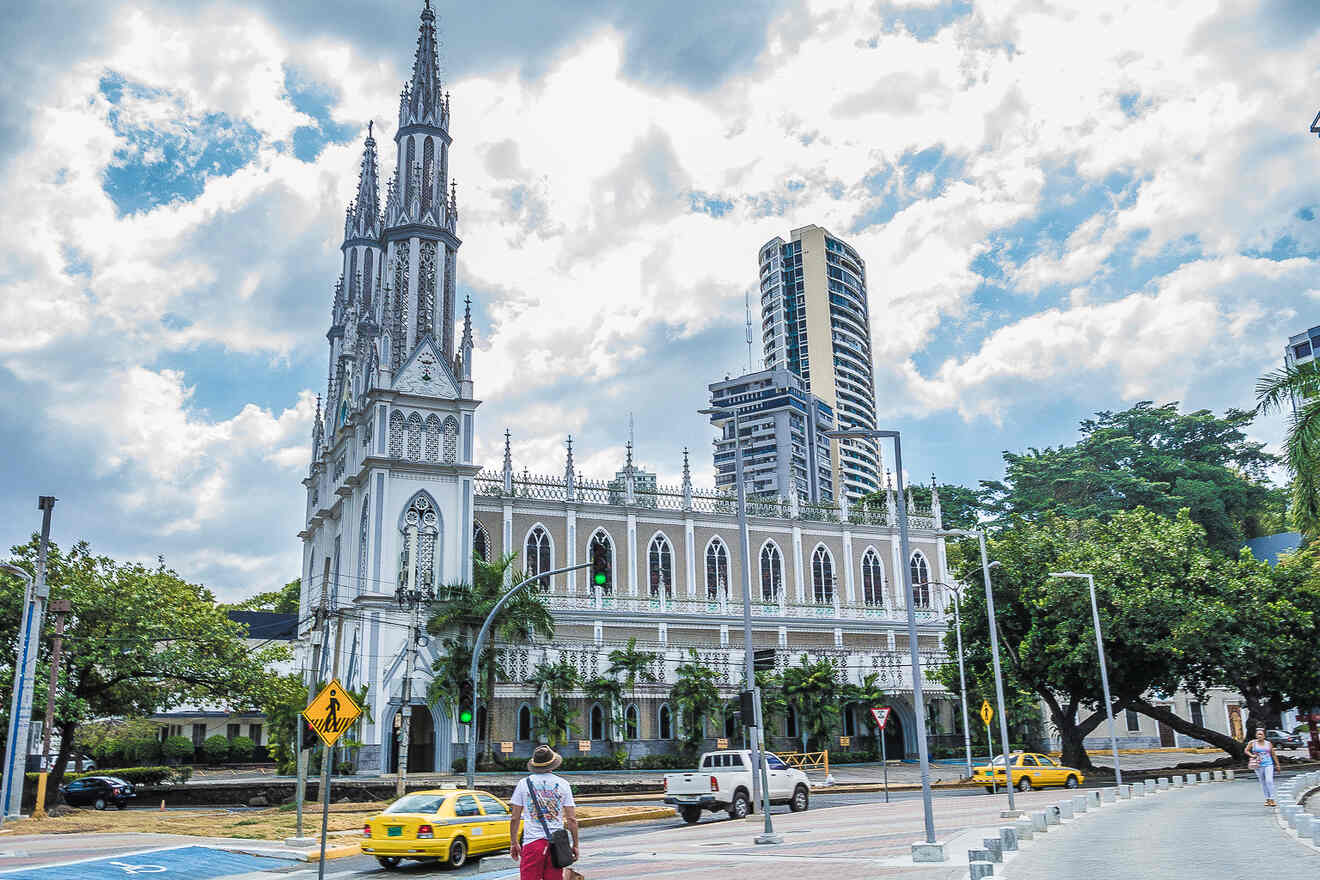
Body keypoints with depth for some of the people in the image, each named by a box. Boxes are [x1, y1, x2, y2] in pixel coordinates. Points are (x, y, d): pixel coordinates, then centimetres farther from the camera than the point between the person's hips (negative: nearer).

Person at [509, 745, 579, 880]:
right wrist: (575, 845, 11)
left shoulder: (524, 784, 4)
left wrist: (514, 843, 14)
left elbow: (514, 818, 4)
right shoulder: (563, 784, 5)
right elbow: (572, 819, 4)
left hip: (532, 841, -1)